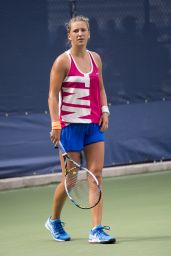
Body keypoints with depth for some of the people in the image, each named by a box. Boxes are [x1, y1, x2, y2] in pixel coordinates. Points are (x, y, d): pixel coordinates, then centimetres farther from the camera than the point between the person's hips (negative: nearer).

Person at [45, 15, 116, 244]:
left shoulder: (95, 58, 9)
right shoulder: (62, 61, -7)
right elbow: (53, 95, -10)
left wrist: (105, 111, 5)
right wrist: (55, 124, -18)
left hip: (94, 124, 5)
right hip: (70, 124, -5)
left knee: (96, 173, -5)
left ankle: (96, 230, -6)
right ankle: (54, 221, 26)